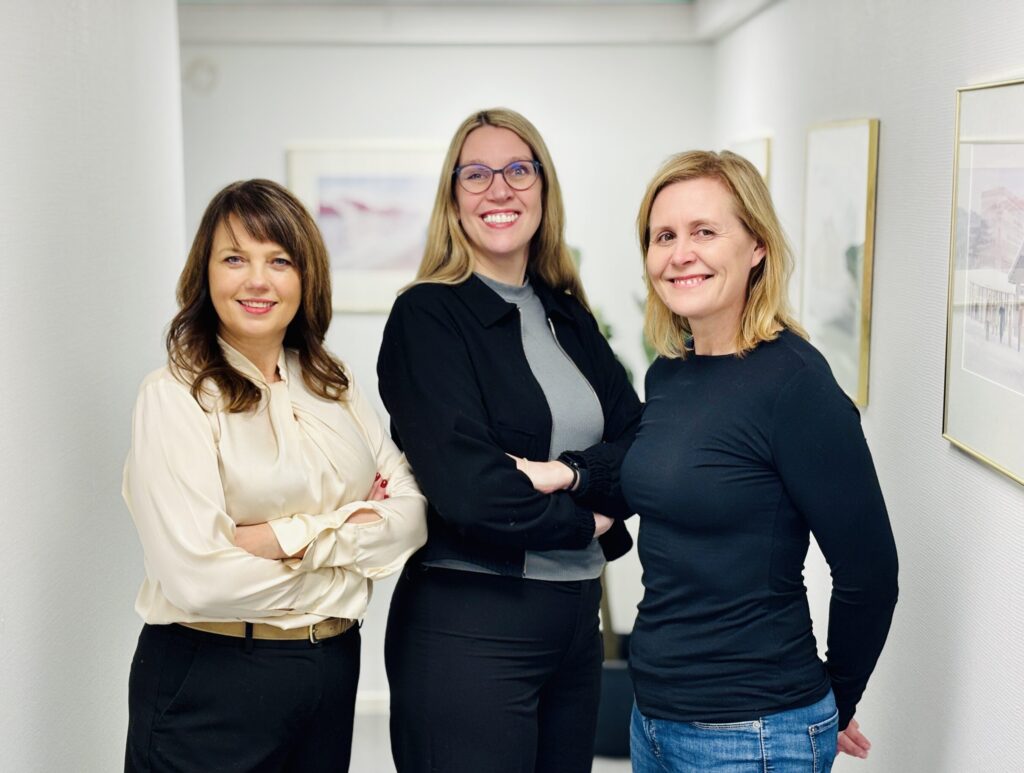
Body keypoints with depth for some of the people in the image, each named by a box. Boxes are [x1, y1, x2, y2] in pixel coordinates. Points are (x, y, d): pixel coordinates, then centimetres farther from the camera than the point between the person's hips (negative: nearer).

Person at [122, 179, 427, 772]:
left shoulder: (333, 386, 6)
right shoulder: (176, 396, -12)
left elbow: (412, 512, -2)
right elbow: (197, 578, -21)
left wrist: (296, 538, -17)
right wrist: (355, 542, -10)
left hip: (336, 664, 5)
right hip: (211, 683, -5)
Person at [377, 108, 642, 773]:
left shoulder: (568, 316, 11)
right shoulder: (427, 317, -8)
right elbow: (468, 491, -18)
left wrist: (566, 474, -14)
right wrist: (586, 520, -5)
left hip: (576, 618, 6)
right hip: (467, 624, -6)